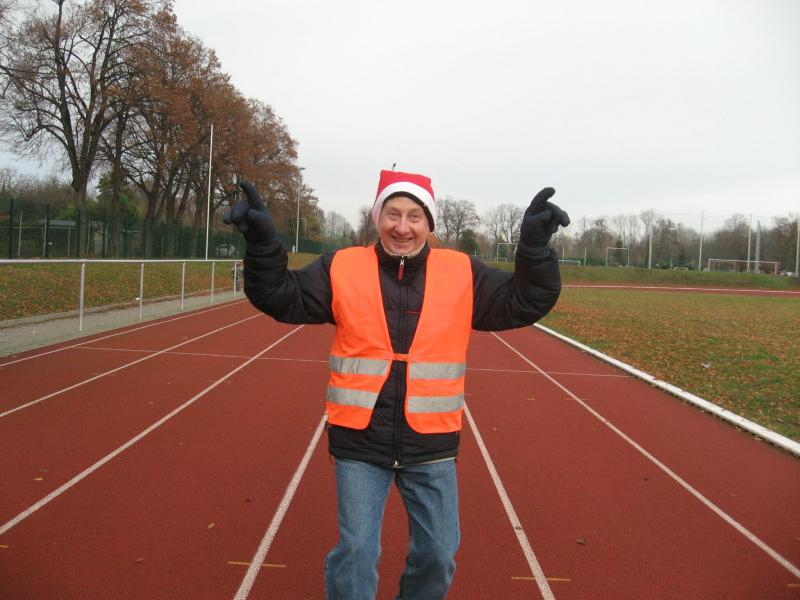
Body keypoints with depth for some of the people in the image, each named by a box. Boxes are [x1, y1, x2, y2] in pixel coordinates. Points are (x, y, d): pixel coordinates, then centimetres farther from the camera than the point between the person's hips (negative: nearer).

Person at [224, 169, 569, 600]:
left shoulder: (463, 274, 2)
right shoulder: (342, 268, -1)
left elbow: (524, 303, 1)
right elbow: (281, 298, -2)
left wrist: (534, 246, -13)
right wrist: (263, 242, -17)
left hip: (432, 445, 2)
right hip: (360, 443, -1)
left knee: (438, 555, 14)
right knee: (356, 552, 5)